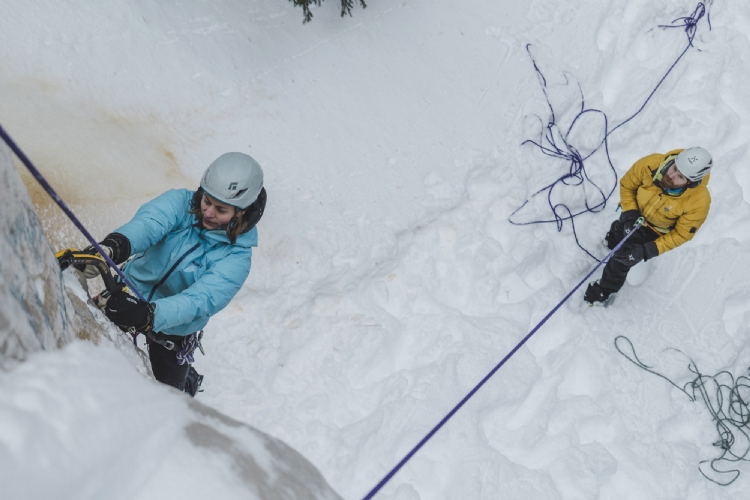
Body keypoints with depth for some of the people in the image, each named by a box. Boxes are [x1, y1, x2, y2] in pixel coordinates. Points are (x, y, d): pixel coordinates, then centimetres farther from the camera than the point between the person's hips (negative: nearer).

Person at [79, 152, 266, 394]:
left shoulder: (237, 257, -23)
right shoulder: (181, 202, -18)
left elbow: (203, 299, -37)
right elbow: (148, 222, -39)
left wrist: (149, 315, -55)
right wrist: (114, 245, -61)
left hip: (174, 331, -1)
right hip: (129, 291, 1)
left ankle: (188, 380, 44)